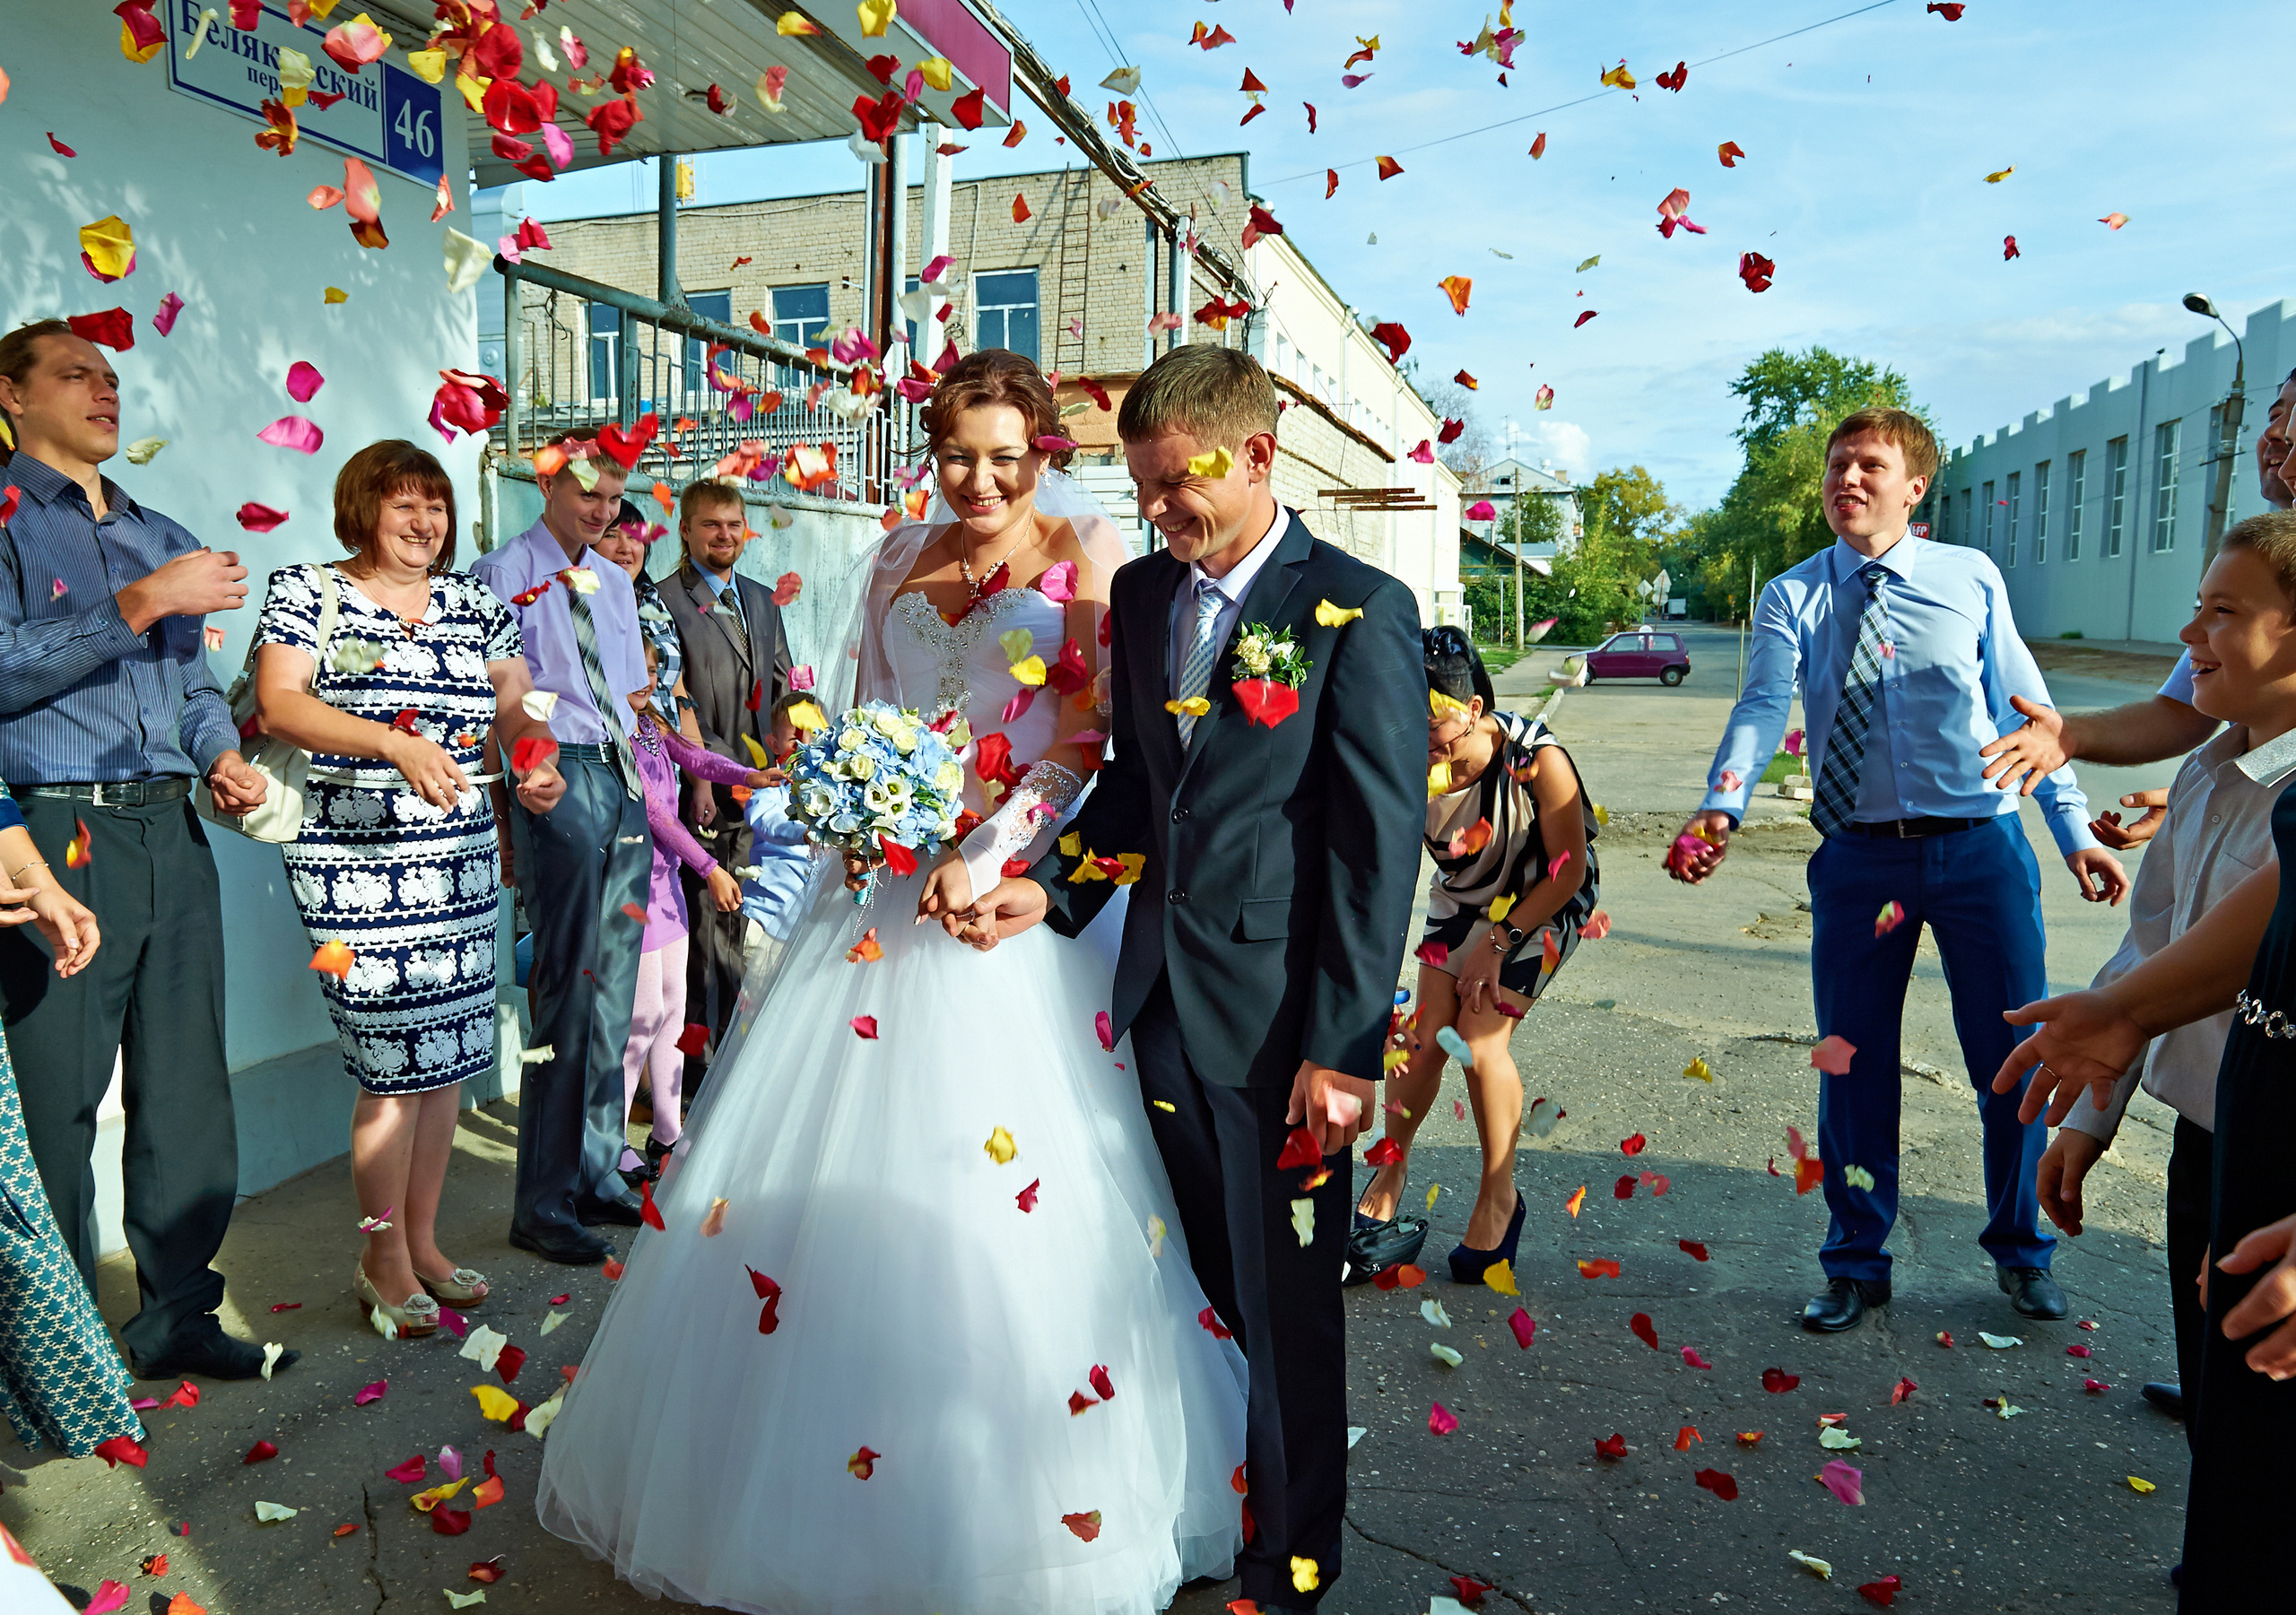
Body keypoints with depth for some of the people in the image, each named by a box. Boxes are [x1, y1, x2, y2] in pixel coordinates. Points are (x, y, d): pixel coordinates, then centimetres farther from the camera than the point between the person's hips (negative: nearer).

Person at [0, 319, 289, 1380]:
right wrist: (142, 603, -16)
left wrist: (223, 757, 4)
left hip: (172, 835, 6)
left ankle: (178, 1318, 21)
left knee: (190, 1093, 9)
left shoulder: (164, 537, 20)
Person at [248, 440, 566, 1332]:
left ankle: (423, 1241, 23)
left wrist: (537, 765, -8)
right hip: (355, 861, -5)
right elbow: (279, 704, -11)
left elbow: (515, 707, 14)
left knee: (449, 1054, 8)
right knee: (396, 1061, -5)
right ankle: (383, 1261, 13)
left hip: (461, 858, 5)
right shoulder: (306, 590, 2)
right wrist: (397, 744, -24)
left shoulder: (472, 600, 16)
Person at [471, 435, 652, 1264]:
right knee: (569, 988, -7)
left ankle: (597, 1172, 21)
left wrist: (644, 770, 14)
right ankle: (545, 1203, 2)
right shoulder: (503, 574, -2)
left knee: (614, 987, 10)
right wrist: (525, 770, -17)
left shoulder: (615, 581, 19)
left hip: (626, 778, 7)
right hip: (558, 780, -7)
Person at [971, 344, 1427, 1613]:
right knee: (1195, 1292, 17)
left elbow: (1379, 843, -12)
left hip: (1279, 1019, -5)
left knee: (1286, 1307, 11)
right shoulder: (1141, 594, 9)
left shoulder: (1358, 608, -9)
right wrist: (1051, 887, -2)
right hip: (1159, 998, 5)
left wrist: (1341, 1046, -14)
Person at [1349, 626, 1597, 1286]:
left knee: (1481, 1037, -13)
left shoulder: (1536, 758, -32)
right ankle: (1385, 1193, 14)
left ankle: (1499, 1198, 10)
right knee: (1426, 1036, -4)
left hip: (1543, 901, -3)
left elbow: (1569, 869, -21)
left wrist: (1498, 941, -18)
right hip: (1462, 898, 4)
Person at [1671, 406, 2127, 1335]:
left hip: (1981, 847, 0)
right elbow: (1762, 707, -14)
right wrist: (1721, 806, -31)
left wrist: (2075, 831, 3)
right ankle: (1857, 1264, 28)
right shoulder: (1792, 599, 2)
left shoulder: (1972, 578, 4)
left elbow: (2026, 707, 6)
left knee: (2010, 1057, 10)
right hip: (1858, 857, 0)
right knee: (1853, 1066, 8)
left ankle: (2019, 1250, 36)